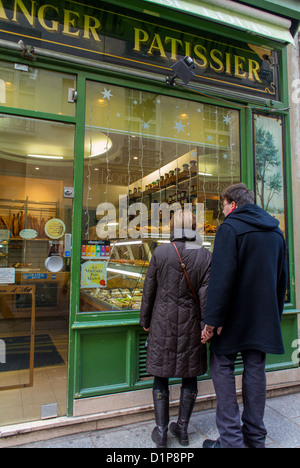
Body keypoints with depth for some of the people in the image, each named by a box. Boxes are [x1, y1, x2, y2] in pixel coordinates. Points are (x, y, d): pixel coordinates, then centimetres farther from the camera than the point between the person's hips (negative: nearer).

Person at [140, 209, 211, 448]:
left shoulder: (161, 252, -8)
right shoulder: (206, 256, -6)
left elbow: (149, 289, -2)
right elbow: (206, 294, -7)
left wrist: (145, 319, 9)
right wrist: (207, 325, 1)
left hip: (163, 323, -1)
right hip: (191, 324, 1)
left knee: (161, 376, 12)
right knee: (190, 376, 17)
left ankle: (161, 431, 23)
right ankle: (182, 428, 30)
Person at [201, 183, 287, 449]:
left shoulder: (230, 228, -13)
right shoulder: (276, 231, 10)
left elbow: (221, 278, -21)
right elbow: (282, 278, 15)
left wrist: (212, 320, -19)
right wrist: (275, 314, 22)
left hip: (235, 316, -6)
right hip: (264, 317, 7)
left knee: (222, 368, 5)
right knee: (255, 370, 14)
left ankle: (231, 439, 9)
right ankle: (256, 436, 26)